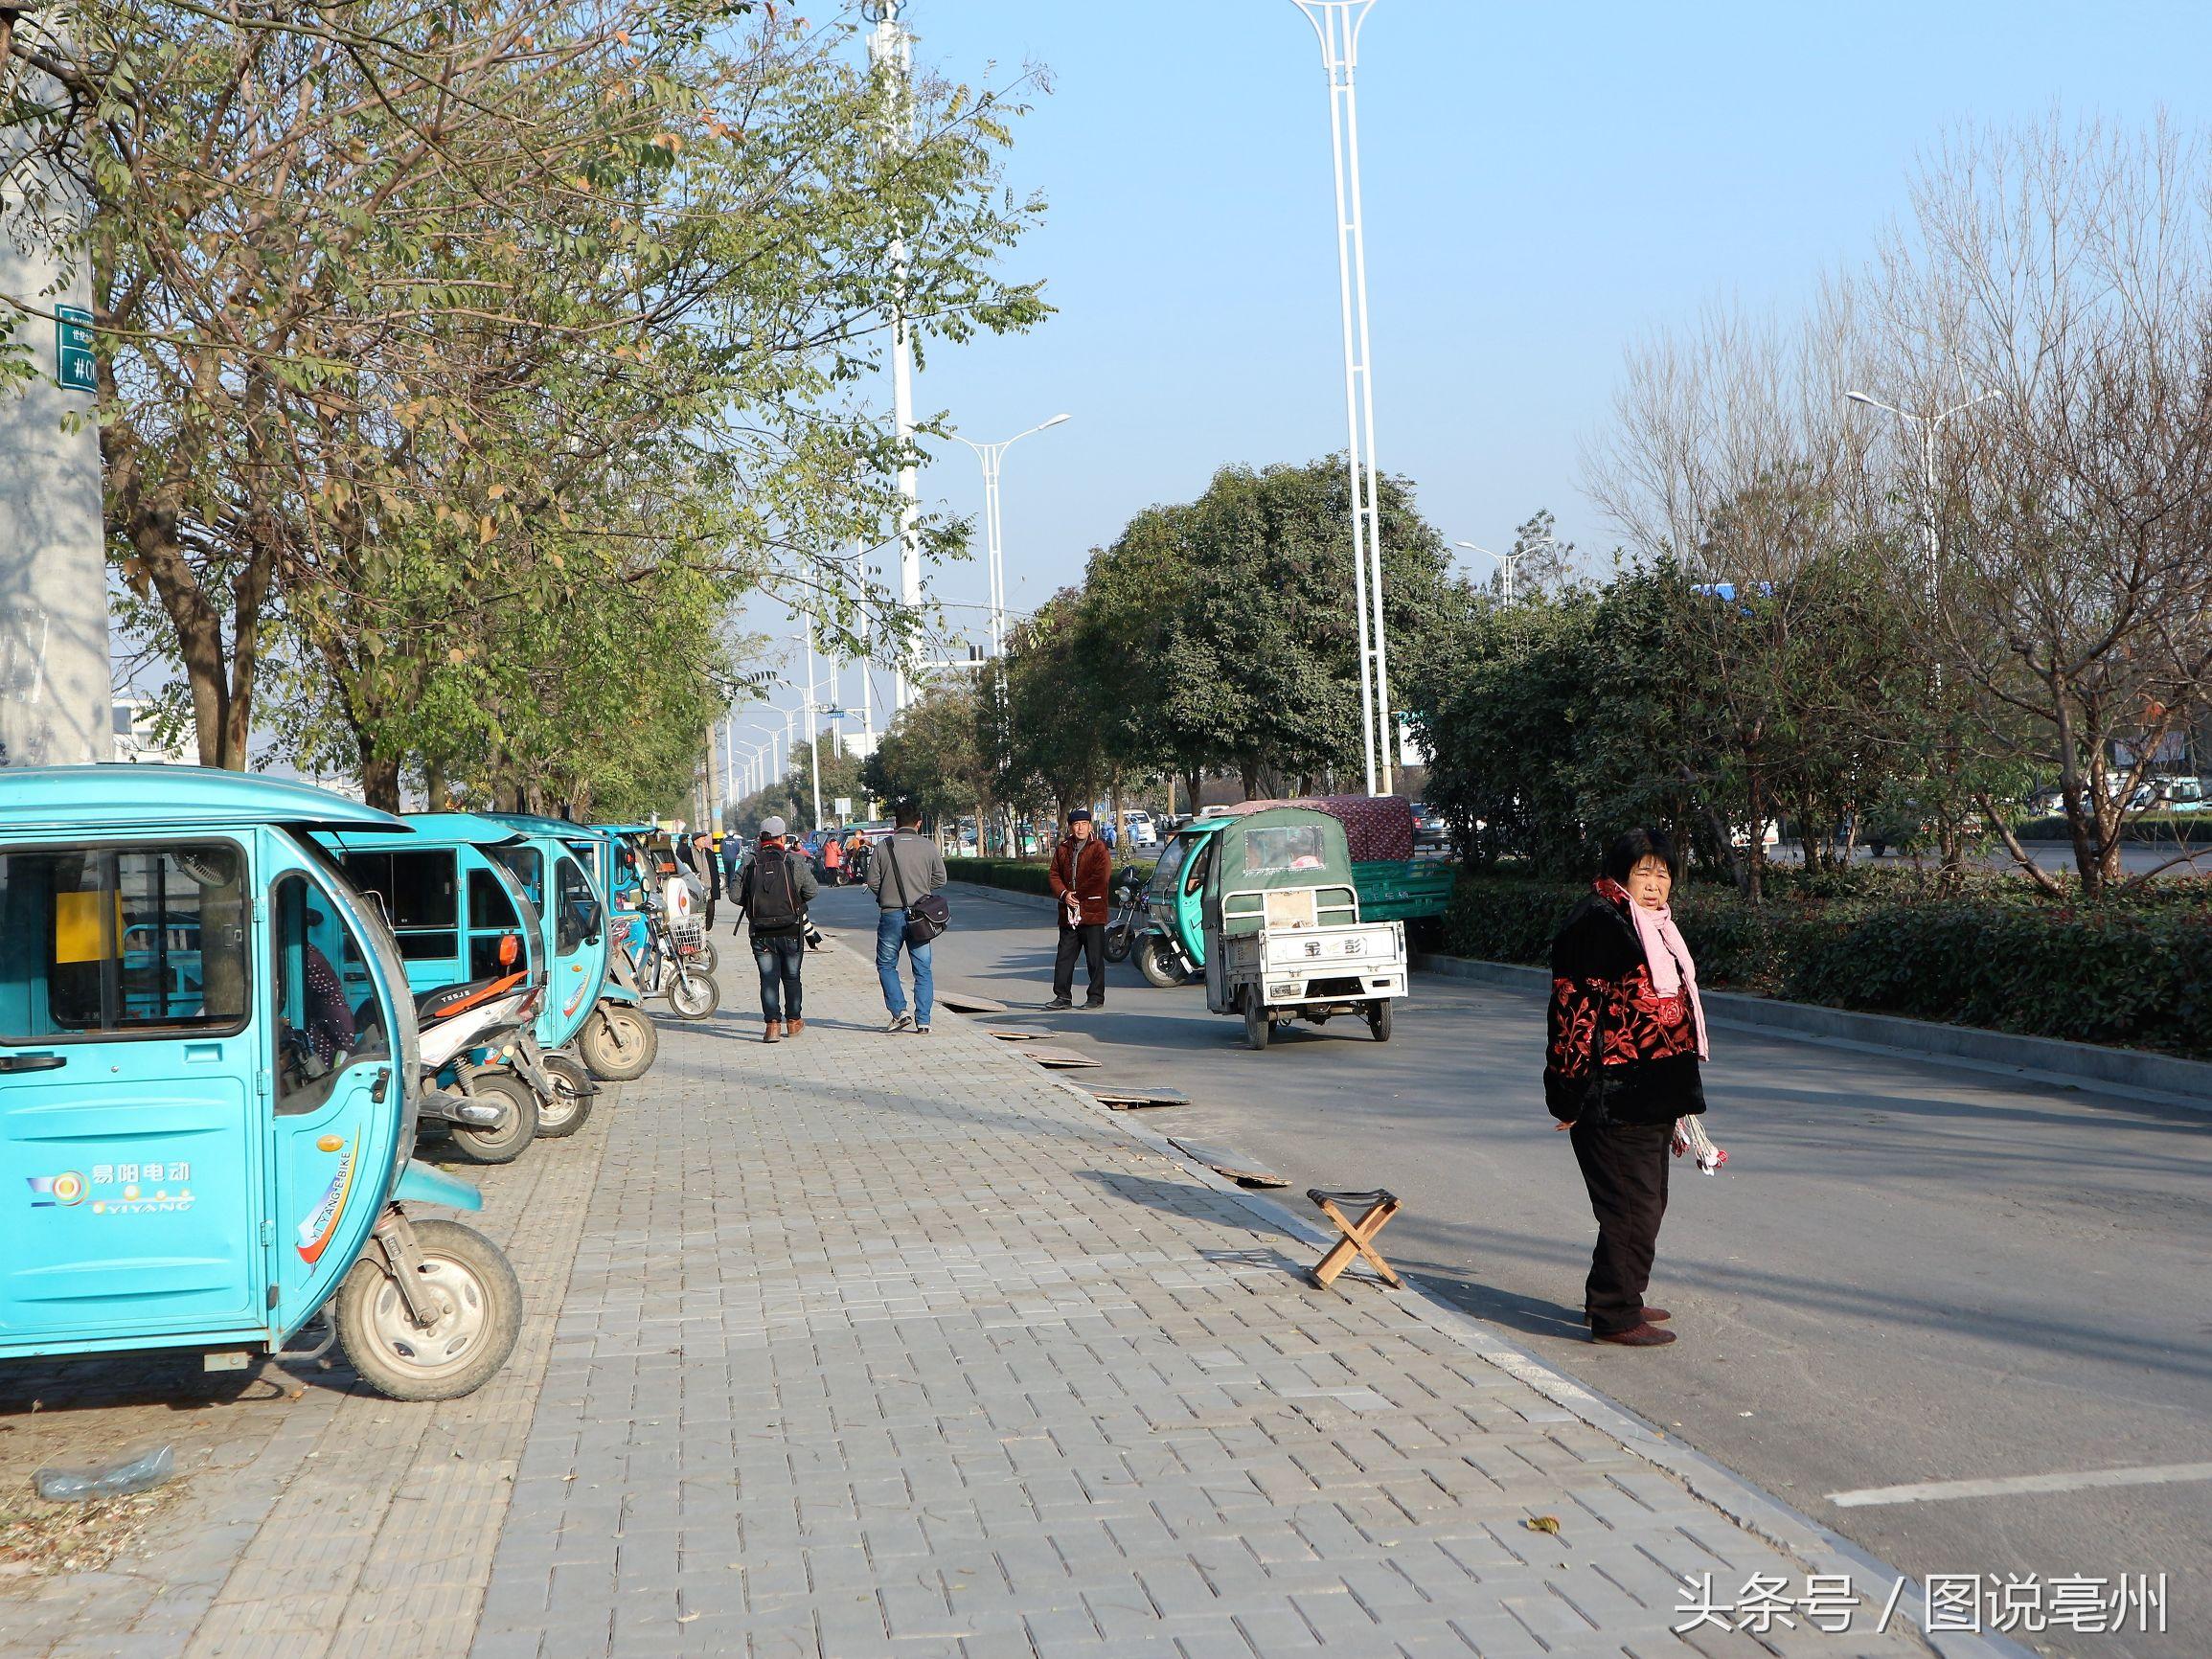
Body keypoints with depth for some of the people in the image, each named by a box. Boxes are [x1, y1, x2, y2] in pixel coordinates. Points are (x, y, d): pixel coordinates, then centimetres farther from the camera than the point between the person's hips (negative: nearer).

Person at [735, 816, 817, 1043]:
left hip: (761, 933, 0)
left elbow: (736, 896, -4)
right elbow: (812, 890, -6)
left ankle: (772, 1024, -6)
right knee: (791, 977, 14)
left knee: (768, 979, 4)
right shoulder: (793, 860, -6)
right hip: (791, 931, 0)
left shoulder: (749, 862, -3)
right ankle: (793, 1021, 23)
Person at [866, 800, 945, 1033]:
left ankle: (900, 1011, 1)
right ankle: (923, 1020, 4)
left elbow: (872, 881, -4)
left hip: (891, 915, -1)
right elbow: (940, 879, 3)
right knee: (922, 970, 9)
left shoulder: (884, 847, -5)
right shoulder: (928, 847, -1)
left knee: (886, 965, 15)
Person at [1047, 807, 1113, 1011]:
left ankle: (1096, 997, 8)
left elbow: (1100, 879, -12)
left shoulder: (1099, 849, -3)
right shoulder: (1062, 849, 13)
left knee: (1095, 958, 1)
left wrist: (1076, 894, -12)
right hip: (1068, 913, 5)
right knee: (1064, 956, 5)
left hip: (1093, 912, -5)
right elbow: (1055, 875, 10)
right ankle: (1063, 996, 10)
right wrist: (1064, 894, -8)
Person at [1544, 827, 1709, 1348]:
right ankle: (1614, 1316, 4)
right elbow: (1575, 1008, -19)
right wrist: (1572, 1094, -20)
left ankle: (1616, 1300, 30)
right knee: (1630, 1204, -5)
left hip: (1652, 1096, 10)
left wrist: (1680, 1092, 27)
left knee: (1647, 1202, 17)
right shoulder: (1598, 923, -15)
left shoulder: (1653, 926, 16)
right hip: (1615, 1098, -10)